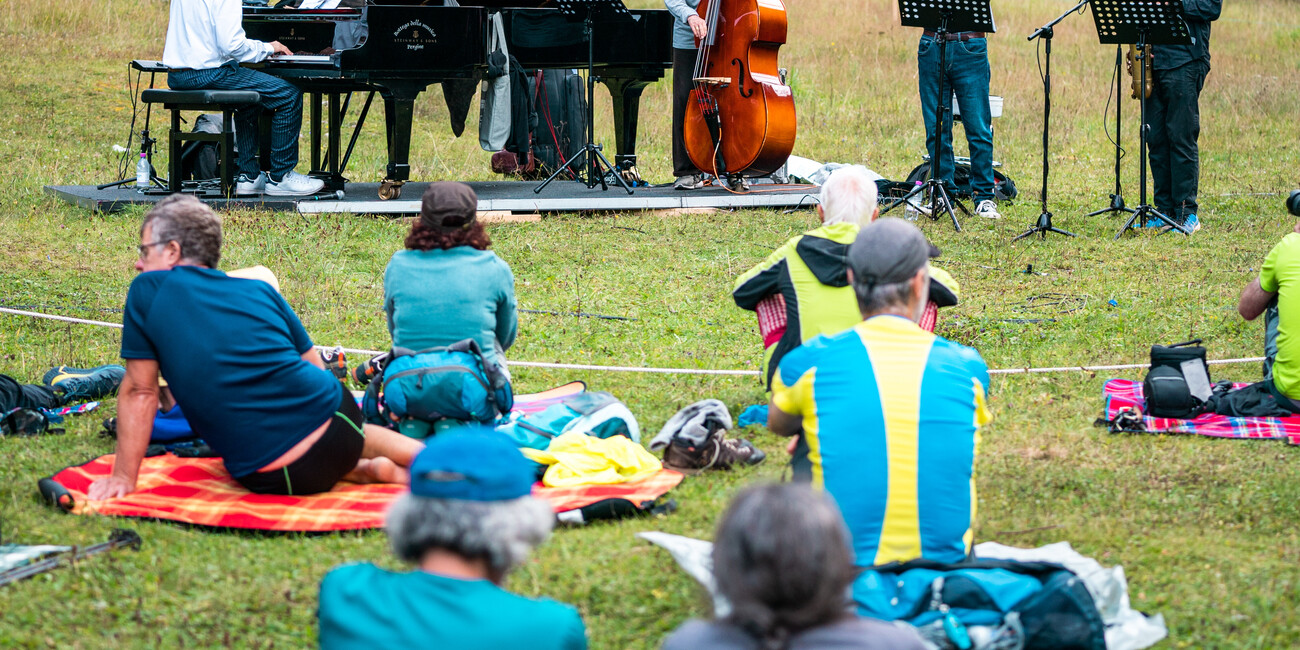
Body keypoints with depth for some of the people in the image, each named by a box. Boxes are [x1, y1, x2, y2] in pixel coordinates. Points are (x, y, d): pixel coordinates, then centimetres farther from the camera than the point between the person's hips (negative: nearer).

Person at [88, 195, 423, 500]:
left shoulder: (147, 291, 3)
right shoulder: (260, 289, 15)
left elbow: (139, 391, 3)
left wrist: (123, 478, 10)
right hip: (335, 419, 3)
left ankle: (371, 469, 6)